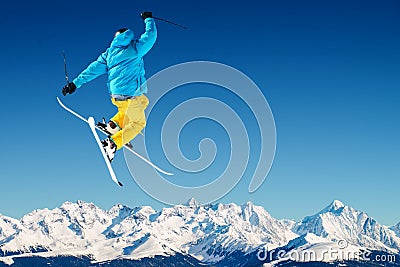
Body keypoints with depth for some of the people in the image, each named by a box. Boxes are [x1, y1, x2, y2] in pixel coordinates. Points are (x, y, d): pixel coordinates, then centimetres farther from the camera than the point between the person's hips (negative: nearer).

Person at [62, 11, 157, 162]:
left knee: (143, 101, 31)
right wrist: (148, 19, 18)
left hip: (115, 95, 7)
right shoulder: (135, 49, -6)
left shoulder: (109, 53, 9)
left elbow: (94, 69, 6)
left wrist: (76, 83, 7)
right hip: (128, 95, -7)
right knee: (138, 122, 13)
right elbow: (151, 35, 1)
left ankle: (114, 125, 18)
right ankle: (112, 144, -6)